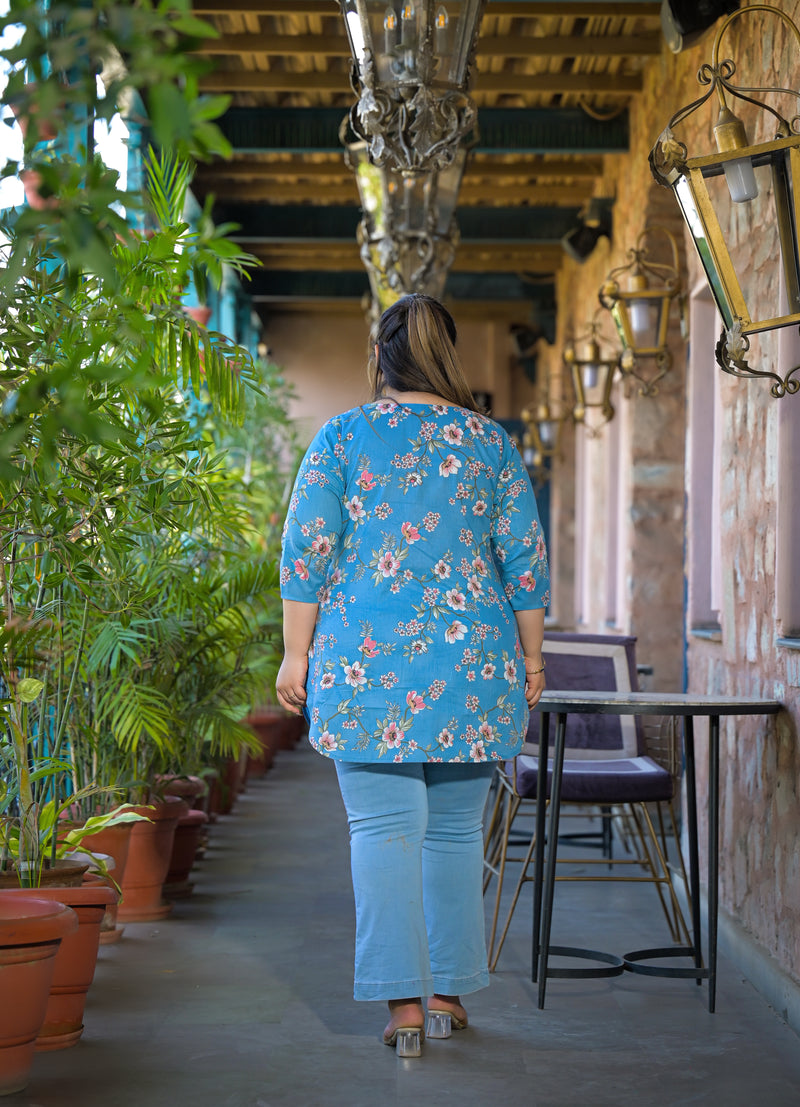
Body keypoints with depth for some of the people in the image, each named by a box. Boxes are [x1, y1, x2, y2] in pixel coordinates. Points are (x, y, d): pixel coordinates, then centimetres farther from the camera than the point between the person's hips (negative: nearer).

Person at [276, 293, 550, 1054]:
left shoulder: (342, 437, 1)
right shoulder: (490, 442, 7)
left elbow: (307, 553, -2)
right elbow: (524, 557, 7)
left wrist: (297, 653, 3)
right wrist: (530, 655, 15)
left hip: (366, 661, -2)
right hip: (472, 661, 2)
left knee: (384, 825, -2)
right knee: (455, 828, 11)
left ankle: (404, 998, -7)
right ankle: (450, 991, 15)